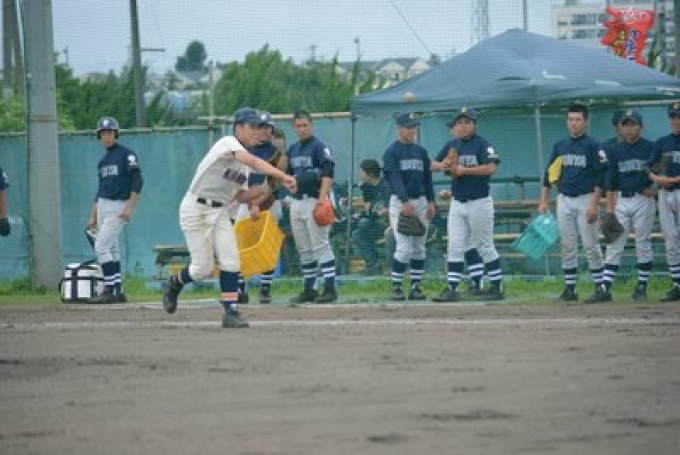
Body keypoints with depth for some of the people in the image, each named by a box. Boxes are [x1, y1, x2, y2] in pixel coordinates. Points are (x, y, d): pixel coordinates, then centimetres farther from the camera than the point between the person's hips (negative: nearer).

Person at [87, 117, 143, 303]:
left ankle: (109, 291, -14)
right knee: (112, 249, 7)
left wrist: (130, 207, -20)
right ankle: (118, 291, 10)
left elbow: (137, 181, -13)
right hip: (102, 206, 8)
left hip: (119, 206, -8)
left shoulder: (126, 154, -5)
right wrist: (93, 216, 18)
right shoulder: (103, 160, 18)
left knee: (101, 247, -15)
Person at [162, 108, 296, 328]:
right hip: (196, 209, -8)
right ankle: (174, 284, 25)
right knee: (203, 267, -5)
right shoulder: (228, 143, -19)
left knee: (230, 262, -7)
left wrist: (262, 189, -6)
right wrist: (282, 176, -47)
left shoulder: (243, 159, 8)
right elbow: (253, 161, -37)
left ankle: (231, 312, -7)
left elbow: (239, 196, 12)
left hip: (220, 212, 8)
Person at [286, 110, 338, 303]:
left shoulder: (319, 147, -6)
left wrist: (323, 197, -26)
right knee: (303, 249, 10)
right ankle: (308, 289, 15)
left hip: (314, 201, -8)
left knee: (321, 245, -11)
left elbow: (328, 173, -17)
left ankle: (330, 288, -12)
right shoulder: (292, 150, 16)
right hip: (296, 202, 8)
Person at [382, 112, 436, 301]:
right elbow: (395, 178, -16)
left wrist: (431, 202, 5)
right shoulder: (391, 152, -5)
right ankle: (396, 287, -4)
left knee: (419, 248, 5)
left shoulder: (421, 152, 13)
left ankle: (415, 286, 10)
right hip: (400, 202, -6)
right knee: (405, 248, -11)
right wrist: (405, 201, -27)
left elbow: (427, 178, 15)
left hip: (421, 202, 6)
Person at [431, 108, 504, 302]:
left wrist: (464, 170, -18)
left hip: (479, 202, -6)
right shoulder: (452, 145, 12)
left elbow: (491, 168, -20)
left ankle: (497, 286, 9)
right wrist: (445, 166, -6)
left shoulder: (483, 145, -8)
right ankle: (452, 289, 1)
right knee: (455, 247, 2)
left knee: (485, 246, 0)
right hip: (457, 203, 6)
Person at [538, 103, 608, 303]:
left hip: (585, 199, -5)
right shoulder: (559, 146, 12)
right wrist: (543, 201, 7)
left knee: (591, 246, -6)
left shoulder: (592, 146, -4)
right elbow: (549, 174, 15)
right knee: (567, 247, 4)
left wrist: (594, 205, -15)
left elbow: (600, 177, -8)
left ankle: (600, 287, -3)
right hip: (564, 200, 5)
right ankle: (570, 288, 8)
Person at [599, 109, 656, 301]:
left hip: (643, 200, -3)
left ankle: (642, 287, 10)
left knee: (643, 245, 2)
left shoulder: (650, 148, -1)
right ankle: (605, 288, -5)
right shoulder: (615, 151, 8)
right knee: (614, 245, -2)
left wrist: (654, 187, -7)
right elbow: (610, 181, 7)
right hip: (621, 201, 3)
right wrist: (609, 206, 1)